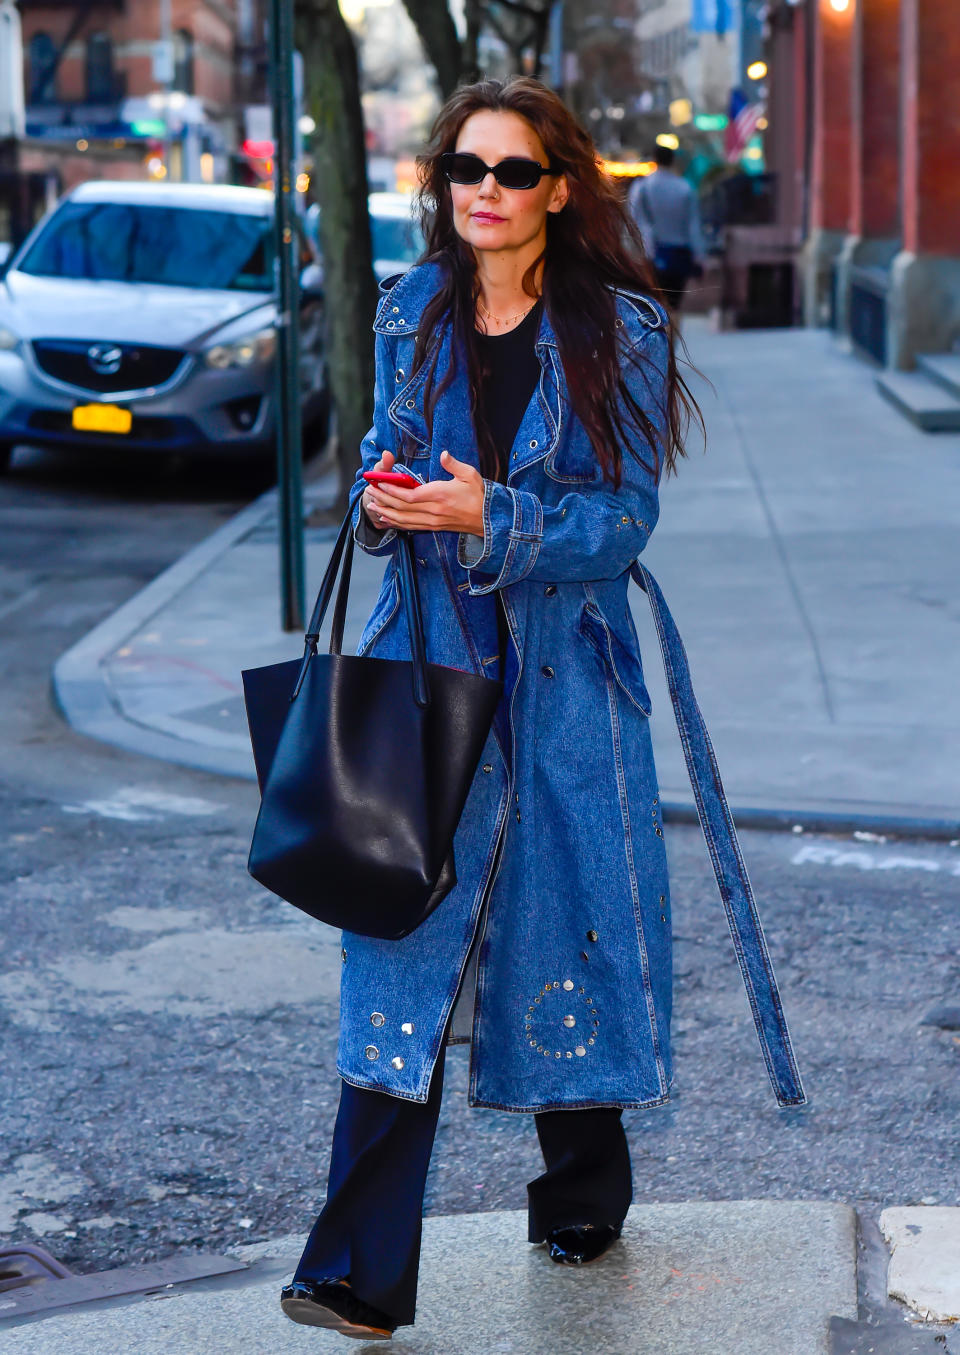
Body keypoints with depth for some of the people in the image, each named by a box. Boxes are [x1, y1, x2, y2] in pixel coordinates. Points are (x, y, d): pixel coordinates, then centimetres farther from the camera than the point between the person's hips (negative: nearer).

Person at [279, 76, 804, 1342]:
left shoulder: (620, 331, -4)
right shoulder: (412, 313, 7)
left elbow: (625, 516, -8)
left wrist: (488, 516, -22)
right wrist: (381, 500, -7)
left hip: (567, 673, -2)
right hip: (430, 656, 2)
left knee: (569, 928, 8)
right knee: (406, 943, -6)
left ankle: (584, 1195, 34)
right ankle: (362, 1275, -6)